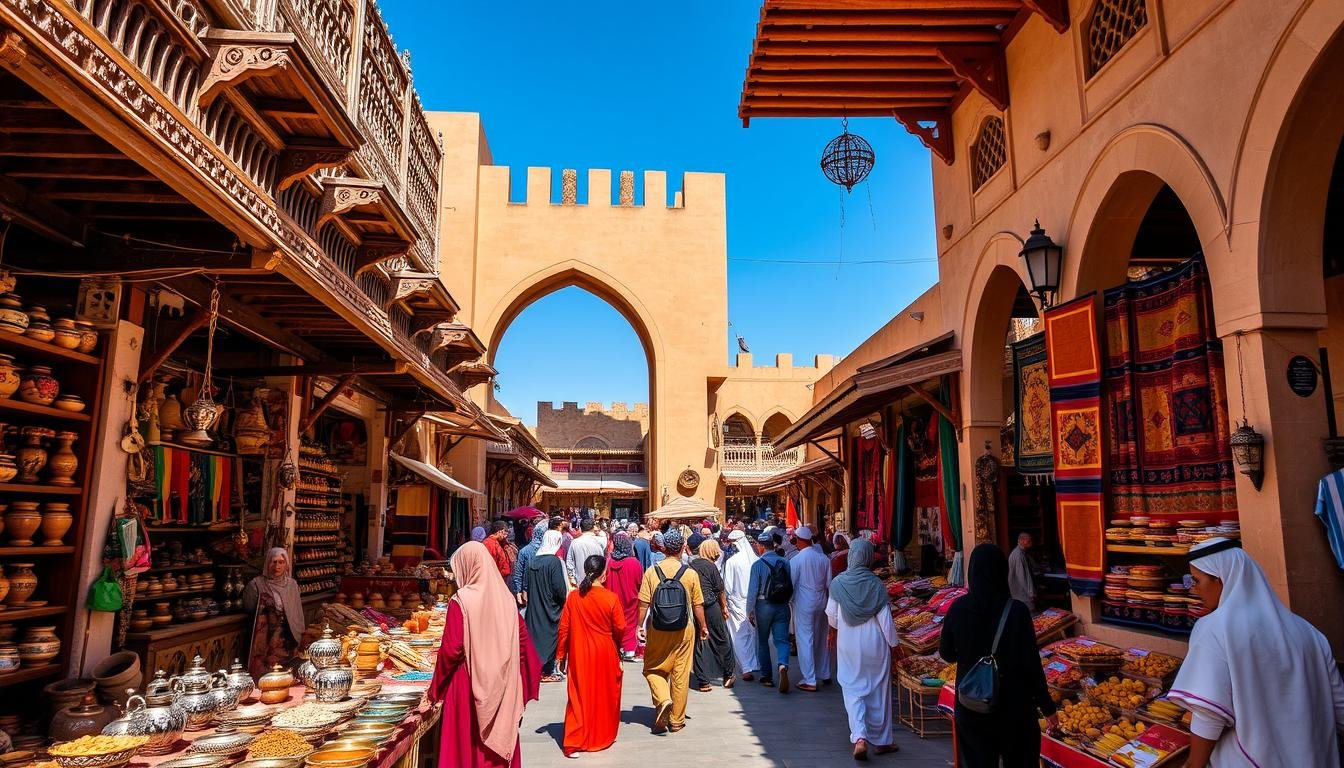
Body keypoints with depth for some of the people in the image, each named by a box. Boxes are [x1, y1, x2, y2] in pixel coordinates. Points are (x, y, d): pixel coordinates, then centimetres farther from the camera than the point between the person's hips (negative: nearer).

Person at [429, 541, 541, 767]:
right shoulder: (506, 598, -1)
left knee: (467, 745, 10)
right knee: (499, 740, 16)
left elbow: (451, 650, -16)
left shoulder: (461, 600, -15)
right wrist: (521, 685, 15)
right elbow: (523, 642, 4)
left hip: (469, 685, -4)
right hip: (501, 687, 4)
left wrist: (436, 687, -1)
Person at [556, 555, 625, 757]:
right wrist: (616, 646, 15)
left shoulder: (573, 597, -8)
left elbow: (564, 628, -3)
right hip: (604, 655, -1)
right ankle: (603, 738, 28)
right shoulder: (611, 598, -14)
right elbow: (620, 628, -6)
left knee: (579, 695, 9)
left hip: (579, 655, 1)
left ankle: (573, 743, 4)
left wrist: (561, 654, 9)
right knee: (604, 695, 16)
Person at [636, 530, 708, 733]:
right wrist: (703, 626, 13)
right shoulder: (691, 574, -6)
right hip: (684, 629, 0)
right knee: (681, 674, 10)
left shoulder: (651, 572, -6)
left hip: (658, 629, 0)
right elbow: (698, 605, 0)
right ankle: (677, 720, 17)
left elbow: (644, 603, -6)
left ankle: (662, 699, -9)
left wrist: (640, 626, 5)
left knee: (653, 669, 16)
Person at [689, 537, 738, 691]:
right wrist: (724, 607, 10)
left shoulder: (691, 565, 3)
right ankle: (729, 675, 23)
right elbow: (720, 590, -4)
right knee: (721, 640, 12)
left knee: (699, 643, 8)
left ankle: (702, 682, 10)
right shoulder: (711, 566, -10)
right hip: (711, 607, -4)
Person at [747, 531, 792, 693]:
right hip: (782, 607, 2)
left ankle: (767, 676, 19)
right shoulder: (785, 562, -1)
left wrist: (750, 611, 0)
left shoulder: (758, 564, -11)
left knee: (762, 641, 13)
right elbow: (792, 586, 3)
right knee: (781, 639, 3)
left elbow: (753, 590, -10)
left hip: (763, 606, -2)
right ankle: (782, 665, -25)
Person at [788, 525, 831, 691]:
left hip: (803, 604, -5)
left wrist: (789, 602, 7)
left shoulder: (796, 560, -16)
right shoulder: (823, 558, -2)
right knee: (821, 638, 19)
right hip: (821, 602, 5)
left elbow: (791, 584, -9)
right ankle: (824, 673, 32)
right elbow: (829, 583, 5)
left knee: (805, 640, 1)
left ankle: (809, 681, 4)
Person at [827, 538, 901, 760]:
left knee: (852, 689, 9)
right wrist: (894, 643, 4)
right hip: (875, 643, 0)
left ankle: (859, 737, -9)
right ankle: (881, 740, 25)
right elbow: (885, 618, -9)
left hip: (848, 644, 1)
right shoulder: (875, 584, -13)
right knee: (877, 690, 14)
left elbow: (832, 617, 0)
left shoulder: (838, 583, -9)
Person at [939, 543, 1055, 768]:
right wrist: (1047, 707, -2)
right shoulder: (1016, 611, -17)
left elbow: (946, 654, 1)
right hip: (1012, 705, -2)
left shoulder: (958, 609, -10)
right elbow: (1031, 663, -13)